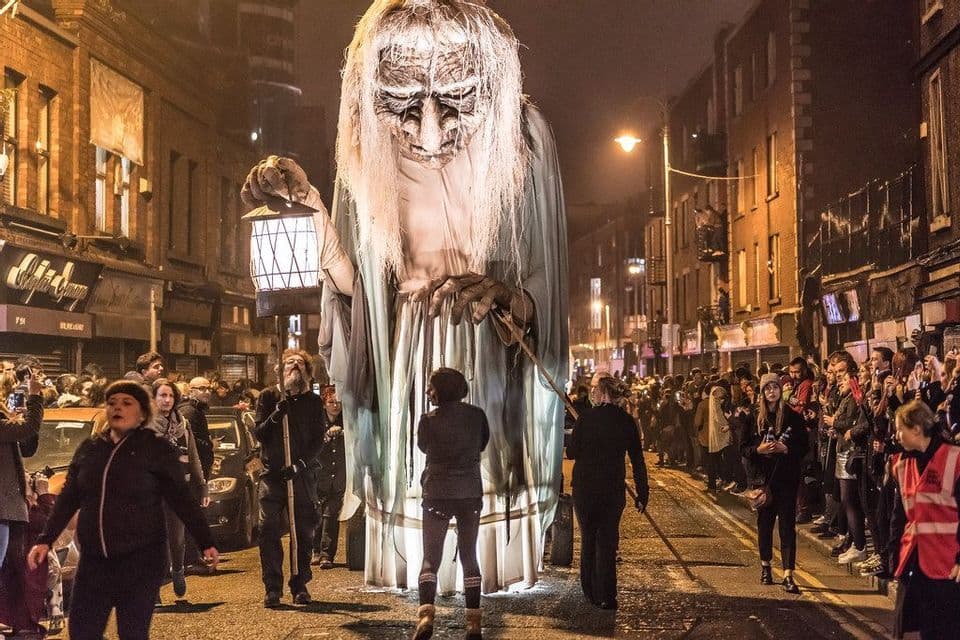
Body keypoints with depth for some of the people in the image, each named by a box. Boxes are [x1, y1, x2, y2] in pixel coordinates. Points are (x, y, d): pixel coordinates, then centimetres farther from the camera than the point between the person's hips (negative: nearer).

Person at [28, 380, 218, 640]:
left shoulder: (157, 449, -4)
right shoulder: (88, 449, 10)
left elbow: (182, 499, -4)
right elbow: (67, 499, 14)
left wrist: (206, 543, -6)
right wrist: (45, 540, 8)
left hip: (141, 559, -5)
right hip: (94, 560, 5)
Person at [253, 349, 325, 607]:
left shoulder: (314, 401, 8)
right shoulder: (269, 396, 7)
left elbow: (318, 440, 2)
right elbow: (258, 433, 2)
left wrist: (300, 465, -12)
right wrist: (274, 417, -16)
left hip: (303, 476, 1)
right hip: (272, 474, -1)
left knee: (304, 533, 2)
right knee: (269, 531, -6)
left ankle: (300, 585, 12)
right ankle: (272, 588, -1)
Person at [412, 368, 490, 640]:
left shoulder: (429, 420, -10)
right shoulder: (477, 415, -3)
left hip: (437, 494, -2)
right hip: (471, 493, 2)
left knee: (430, 558, 4)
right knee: (469, 557, 11)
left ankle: (426, 614, -15)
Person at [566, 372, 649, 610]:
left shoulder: (586, 419, -11)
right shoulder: (626, 421, -1)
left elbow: (572, 453, -5)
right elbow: (638, 461, 1)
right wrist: (642, 493, 6)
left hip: (585, 489, -2)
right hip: (614, 490, 2)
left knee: (588, 539, 13)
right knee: (608, 541, 8)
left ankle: (591, 592, 21)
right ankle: (606, 596, 5)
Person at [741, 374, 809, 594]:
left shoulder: (793, 417, 0)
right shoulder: (754, 417, 4)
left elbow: (804, 447, 0)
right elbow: (743, 447, 4)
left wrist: (786, 449, -17)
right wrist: (759, 449, -14)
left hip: (787, 478, -2)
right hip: (762, 477, 2)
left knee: (787, 525, -4)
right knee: (764, 522, 11)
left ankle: (788, 575, -6)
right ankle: (765, 566, 29)